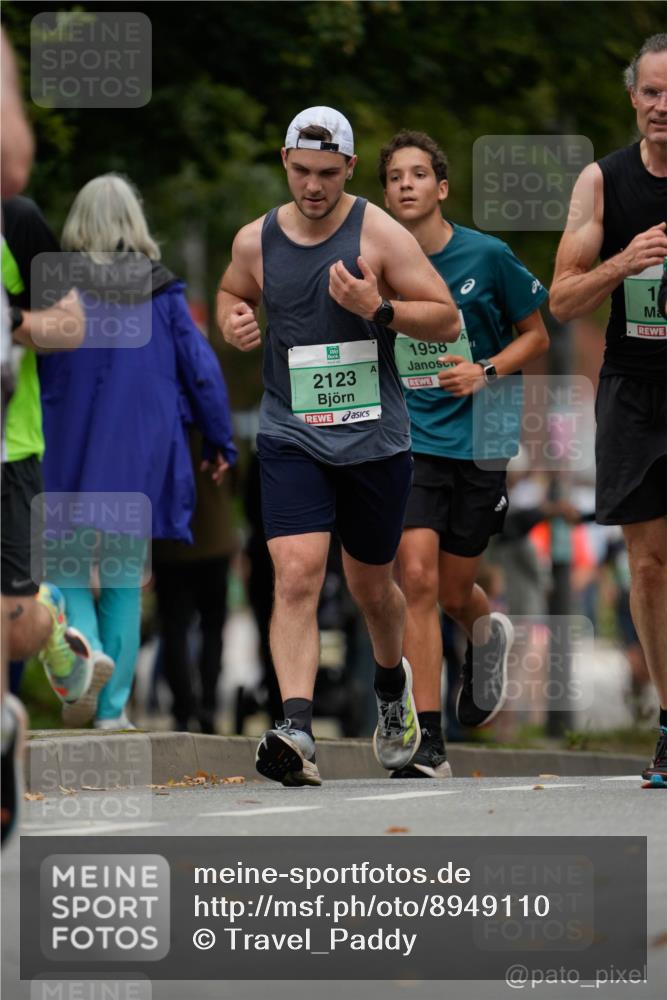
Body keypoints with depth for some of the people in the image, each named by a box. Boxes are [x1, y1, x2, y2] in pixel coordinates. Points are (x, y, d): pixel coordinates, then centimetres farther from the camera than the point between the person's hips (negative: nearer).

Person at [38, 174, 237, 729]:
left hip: (69, 461, -2)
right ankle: (113, 705, 10)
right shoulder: (162, 291, -1)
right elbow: (201, 367, 1)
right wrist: (220, 443, 11)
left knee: (68, 569, 8)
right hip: (140, 463, 2)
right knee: (124, 579, 12)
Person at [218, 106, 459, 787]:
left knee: (370, 586, 16)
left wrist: (378, 308, -22)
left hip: (375, 441, -1)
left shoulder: (380, 234, -7)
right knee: (296, 577, -19)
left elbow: (447, 320, -6)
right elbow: (231, 293, 24)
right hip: (291, 439, 1)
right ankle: (296, 732, -29)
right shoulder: (255, 240, 2)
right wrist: (232, 321, 1)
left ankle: (392, 684, 48)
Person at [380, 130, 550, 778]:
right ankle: (427, 746, -13)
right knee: (417, 579, -14)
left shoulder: (487, 257, -4)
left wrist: (487, 372, -10)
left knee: (452, 593, 7)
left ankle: (486, 632, 47)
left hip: (478, 441, 0)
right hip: (409, 440, 0)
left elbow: (535, 336, 6)